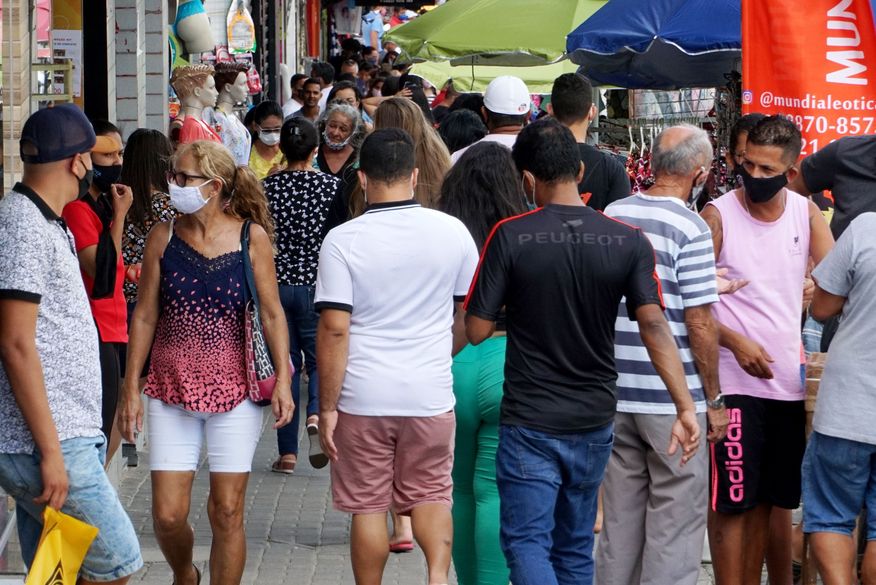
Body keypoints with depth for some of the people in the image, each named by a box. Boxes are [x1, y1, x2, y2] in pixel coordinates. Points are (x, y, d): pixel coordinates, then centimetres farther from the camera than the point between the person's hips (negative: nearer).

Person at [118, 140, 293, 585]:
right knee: (168, 515, 0)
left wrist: (283, 380, -11)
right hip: (171, 390, 2)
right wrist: (131, 388, 2)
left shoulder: (252, 237, -4)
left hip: (234, 389, -2)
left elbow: (272, 313, -2)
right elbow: (144, 316, 4)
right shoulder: (163, 237, 1)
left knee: (227, 512, 2)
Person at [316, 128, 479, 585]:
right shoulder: (452, 232, 0)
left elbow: (334, 329, -13)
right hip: (431, 393, 2)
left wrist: (328, 407, -6)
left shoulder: (342, 241, -9)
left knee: (368, 507, 9)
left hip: (363, 397, -2)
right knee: (430, 494, 15)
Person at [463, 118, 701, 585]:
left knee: (527, 542, -2)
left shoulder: (510, 236, -12)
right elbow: (653, 325, -13)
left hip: (529, 422, -4)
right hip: (594, 421, 4)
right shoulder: (628, 241, -5)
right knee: (575, 546, 17)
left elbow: (477, 331, -10)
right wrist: (685, 407, -15)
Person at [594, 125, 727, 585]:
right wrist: (714, 400, -5)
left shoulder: (611, 215, 4)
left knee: (619, 517, 14)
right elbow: (700, 324, -15)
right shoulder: (691, 229, -14)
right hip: (676, 399, -6)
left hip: (615, 393, 6)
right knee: (676, 523, 2)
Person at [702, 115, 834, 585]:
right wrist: (735, 341, -21)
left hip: (790, 381, 5)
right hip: (734, 382, -5)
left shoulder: (806, 213, 5)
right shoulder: (718, 216, -8)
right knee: (730, 499, -4)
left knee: (768, 498, 12)